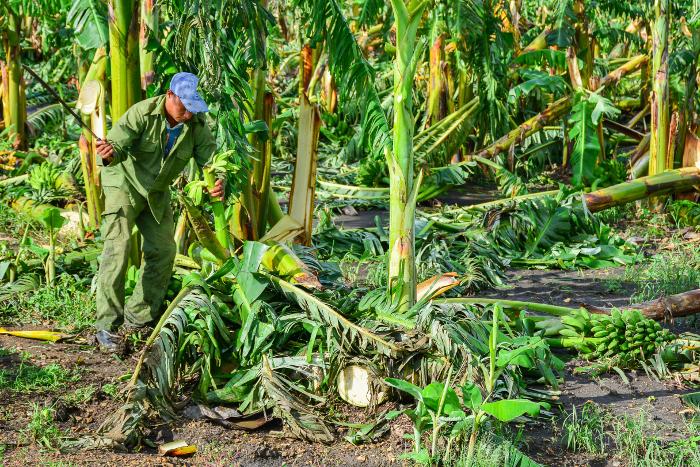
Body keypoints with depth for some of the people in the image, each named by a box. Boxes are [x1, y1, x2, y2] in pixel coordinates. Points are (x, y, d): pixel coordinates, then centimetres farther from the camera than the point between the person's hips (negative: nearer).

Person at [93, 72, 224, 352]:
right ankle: (106, 326, -18)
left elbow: (209, 155, -12)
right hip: (125, 184, -6)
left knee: (163, 250, 4)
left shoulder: (196, 123, -13)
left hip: (157, 192, 6)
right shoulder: (142, 113, -28)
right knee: (117, 247, -18)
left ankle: (137, 318, 19)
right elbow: (117, 144, -35)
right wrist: (110, 154, -60)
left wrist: (217, 182, -35)